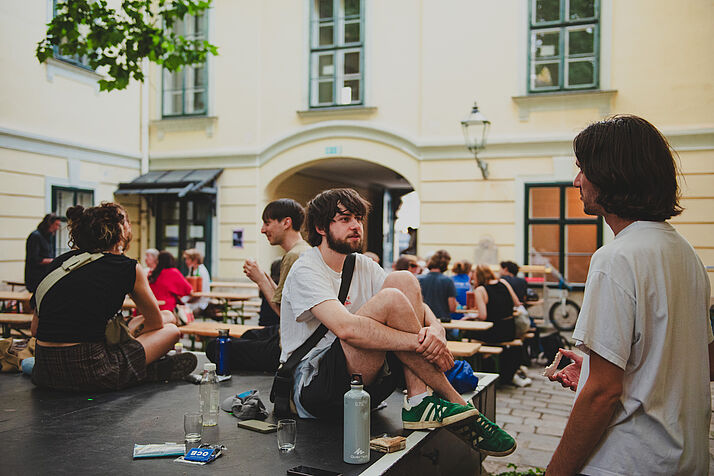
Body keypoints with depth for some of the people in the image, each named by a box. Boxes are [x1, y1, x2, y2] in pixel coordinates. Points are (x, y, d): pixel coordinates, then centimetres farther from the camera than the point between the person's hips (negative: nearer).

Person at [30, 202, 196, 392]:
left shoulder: (60, 261, 12)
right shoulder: (129, 268, -3)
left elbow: (35, 329, 14)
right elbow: (156, 322, 9)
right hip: (88, 374, -6)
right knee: (171, 331, 16)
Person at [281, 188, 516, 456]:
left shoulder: (363, 266, 12)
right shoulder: (306, 271, -11)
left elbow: (419, 309, 3)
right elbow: (346, 328, -29)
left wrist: (435, 329, -21)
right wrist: (420, 342, -27)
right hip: (312, 390, -7)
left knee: (403, 281, -9)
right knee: (390, 299, -26)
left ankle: (419, 402, -18)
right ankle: (454, 401, -13)